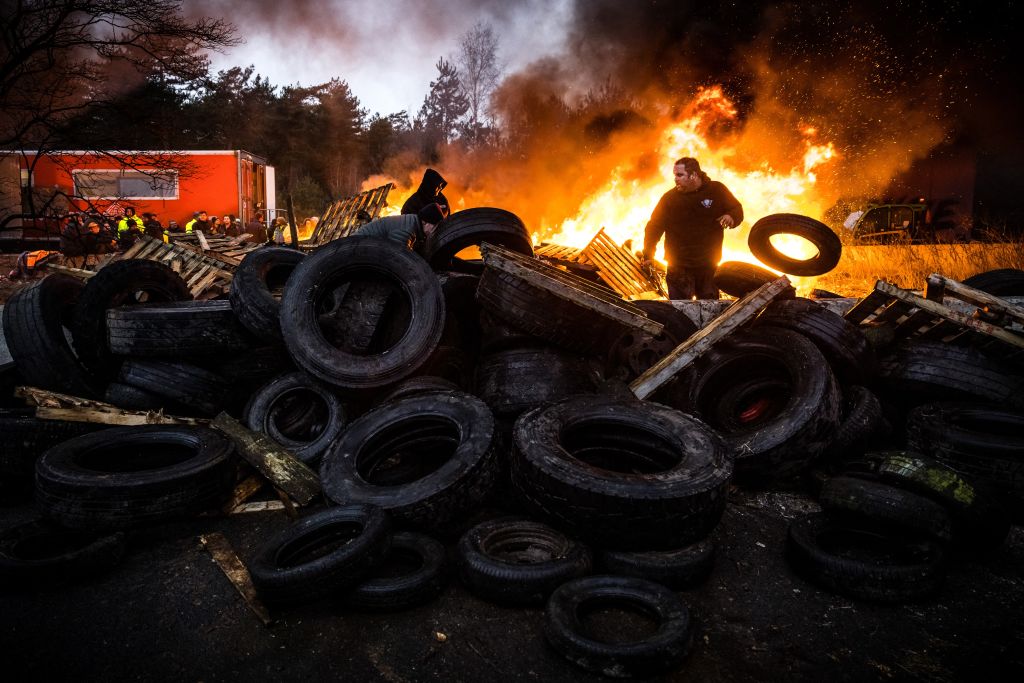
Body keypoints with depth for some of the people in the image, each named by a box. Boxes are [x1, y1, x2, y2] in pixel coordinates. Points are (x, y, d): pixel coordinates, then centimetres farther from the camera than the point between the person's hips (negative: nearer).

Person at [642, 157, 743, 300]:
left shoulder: (717, 190, -1)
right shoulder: (670, 197, -3)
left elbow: (737, 210, 8)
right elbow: (654, 226, -2)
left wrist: (731, 217, -17)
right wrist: (648, 255, -10)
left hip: (708, 265, 2)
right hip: (679, 268, -2)